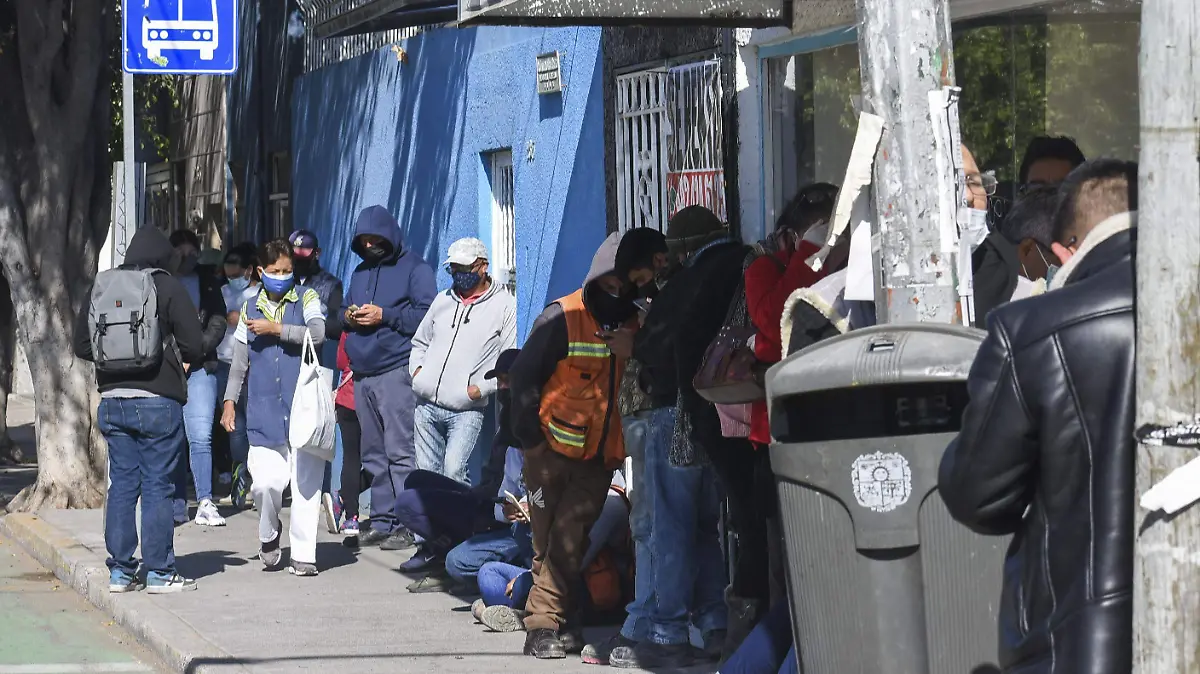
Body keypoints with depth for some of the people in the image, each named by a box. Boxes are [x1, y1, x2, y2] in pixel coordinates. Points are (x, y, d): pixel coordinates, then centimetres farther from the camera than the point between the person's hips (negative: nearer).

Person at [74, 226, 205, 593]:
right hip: (158, 401, -4)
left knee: (121, 484, 9)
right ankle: (159, 572, 1)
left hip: (112, 400, 4)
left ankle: (120, 570, 10)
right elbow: (194, 347, -8)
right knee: (158, 486, 0)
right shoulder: (169, 288, -6)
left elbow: (82, 345, 10)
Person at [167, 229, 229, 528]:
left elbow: (217, 324, 5)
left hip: (199, 368, 0)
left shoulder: (208, 284, 12)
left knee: (200, 436, -9)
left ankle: (205, 503, -9)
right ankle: (178, 503, 4)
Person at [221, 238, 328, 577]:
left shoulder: (306, 299, 5)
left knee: (306, 483, -3)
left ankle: (303, 554, 4)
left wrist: (275, 329, -12)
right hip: (264, 414, 2)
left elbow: (317, 333, -15)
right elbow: (239, 361, 19)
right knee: (266, 482, -7)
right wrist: (230, 401, 12)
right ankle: (269, 535, 21)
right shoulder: (251, 309, 14)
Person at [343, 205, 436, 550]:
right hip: (362, 375, 8)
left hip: (396, 371, -8)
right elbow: (343, 312, 26)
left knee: (401, 451, -12)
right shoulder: (360, 272, 22)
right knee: (374, 454, 8)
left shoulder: (414, 268, 0)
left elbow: (426, 315, -10)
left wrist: (384, 316, -14)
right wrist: (348, 317, 3)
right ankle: (382, 523, 12)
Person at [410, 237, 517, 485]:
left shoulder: (504, 306, 1)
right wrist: (416, 368, 8)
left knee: (454, 471, -19)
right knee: (425, 472, 5)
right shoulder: (442, 300, 17)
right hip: (427, 406, 5)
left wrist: (482, 387, -13)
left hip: (466, 409, -5)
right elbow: (420, 342, 29)